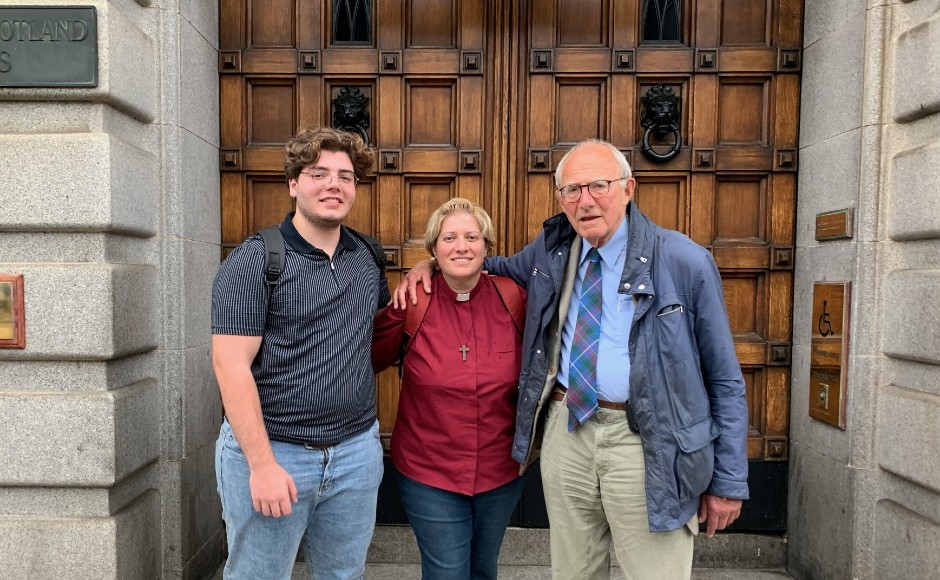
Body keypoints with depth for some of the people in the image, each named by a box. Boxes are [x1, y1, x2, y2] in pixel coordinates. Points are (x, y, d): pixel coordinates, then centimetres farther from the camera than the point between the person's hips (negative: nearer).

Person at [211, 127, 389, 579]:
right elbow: (231, 366, -16)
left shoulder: (368, 256, 5)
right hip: (270, 451, -4)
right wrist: (262, 464, -19)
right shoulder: (254, 261, -11)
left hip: (357, 451, 5)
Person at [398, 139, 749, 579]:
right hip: (564, 432, 4)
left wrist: (729, 482, -2)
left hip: (646, 443, -4)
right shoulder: (551, 250, 4)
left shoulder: (685, 262, -8)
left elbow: (724, 378, -3)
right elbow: (505, 269, 26)